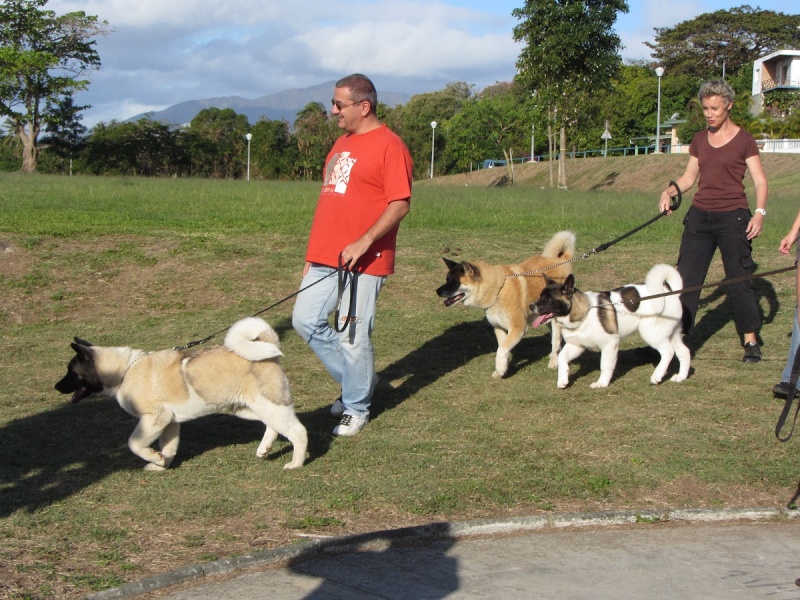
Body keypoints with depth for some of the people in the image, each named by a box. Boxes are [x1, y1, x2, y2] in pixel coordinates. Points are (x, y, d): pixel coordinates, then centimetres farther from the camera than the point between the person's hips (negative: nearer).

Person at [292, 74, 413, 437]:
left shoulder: (389, 146, -11)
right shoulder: (341, 143, 16)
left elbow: (400, 204, -17)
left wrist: (364, 242, -24)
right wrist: (313, 255, 20)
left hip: (362, 262, -9)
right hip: (326, 257, 9)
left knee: (353, 337, -2)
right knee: (306, 321, 7)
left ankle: (357, 409, 16)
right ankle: (356, 379, 25)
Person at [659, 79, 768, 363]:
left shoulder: (743, 140, -4)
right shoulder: (699, 140, 10)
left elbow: (760, 181, -5)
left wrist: (760, 212, -20)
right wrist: (670, 191, -3)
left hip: (733, 217, -5)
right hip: (700, 215, 5)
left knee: (739, 281, 0)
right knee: (686, 279, 1)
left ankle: (751, 341, 12)